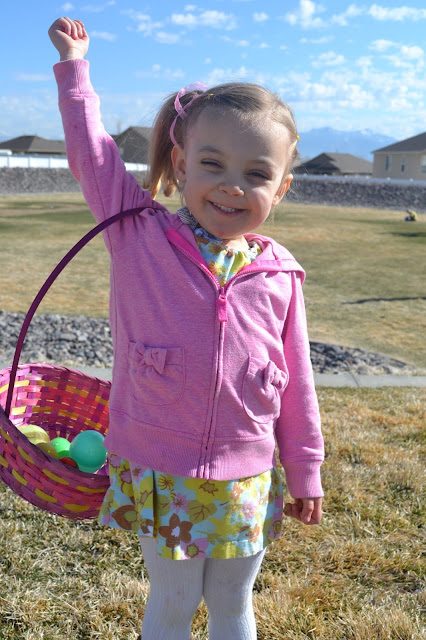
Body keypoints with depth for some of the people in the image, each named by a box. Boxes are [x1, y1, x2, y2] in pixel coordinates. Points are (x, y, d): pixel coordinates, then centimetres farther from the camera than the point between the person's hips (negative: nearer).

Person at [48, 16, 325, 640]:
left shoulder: (279, 274, -5)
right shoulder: (140, 236, -9)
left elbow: (297, 382, 3)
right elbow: (92, 152, -1)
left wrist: (306, 472, 9)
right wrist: (74, 67, 8)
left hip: (246, 481, 2)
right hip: (158, 473, -1)